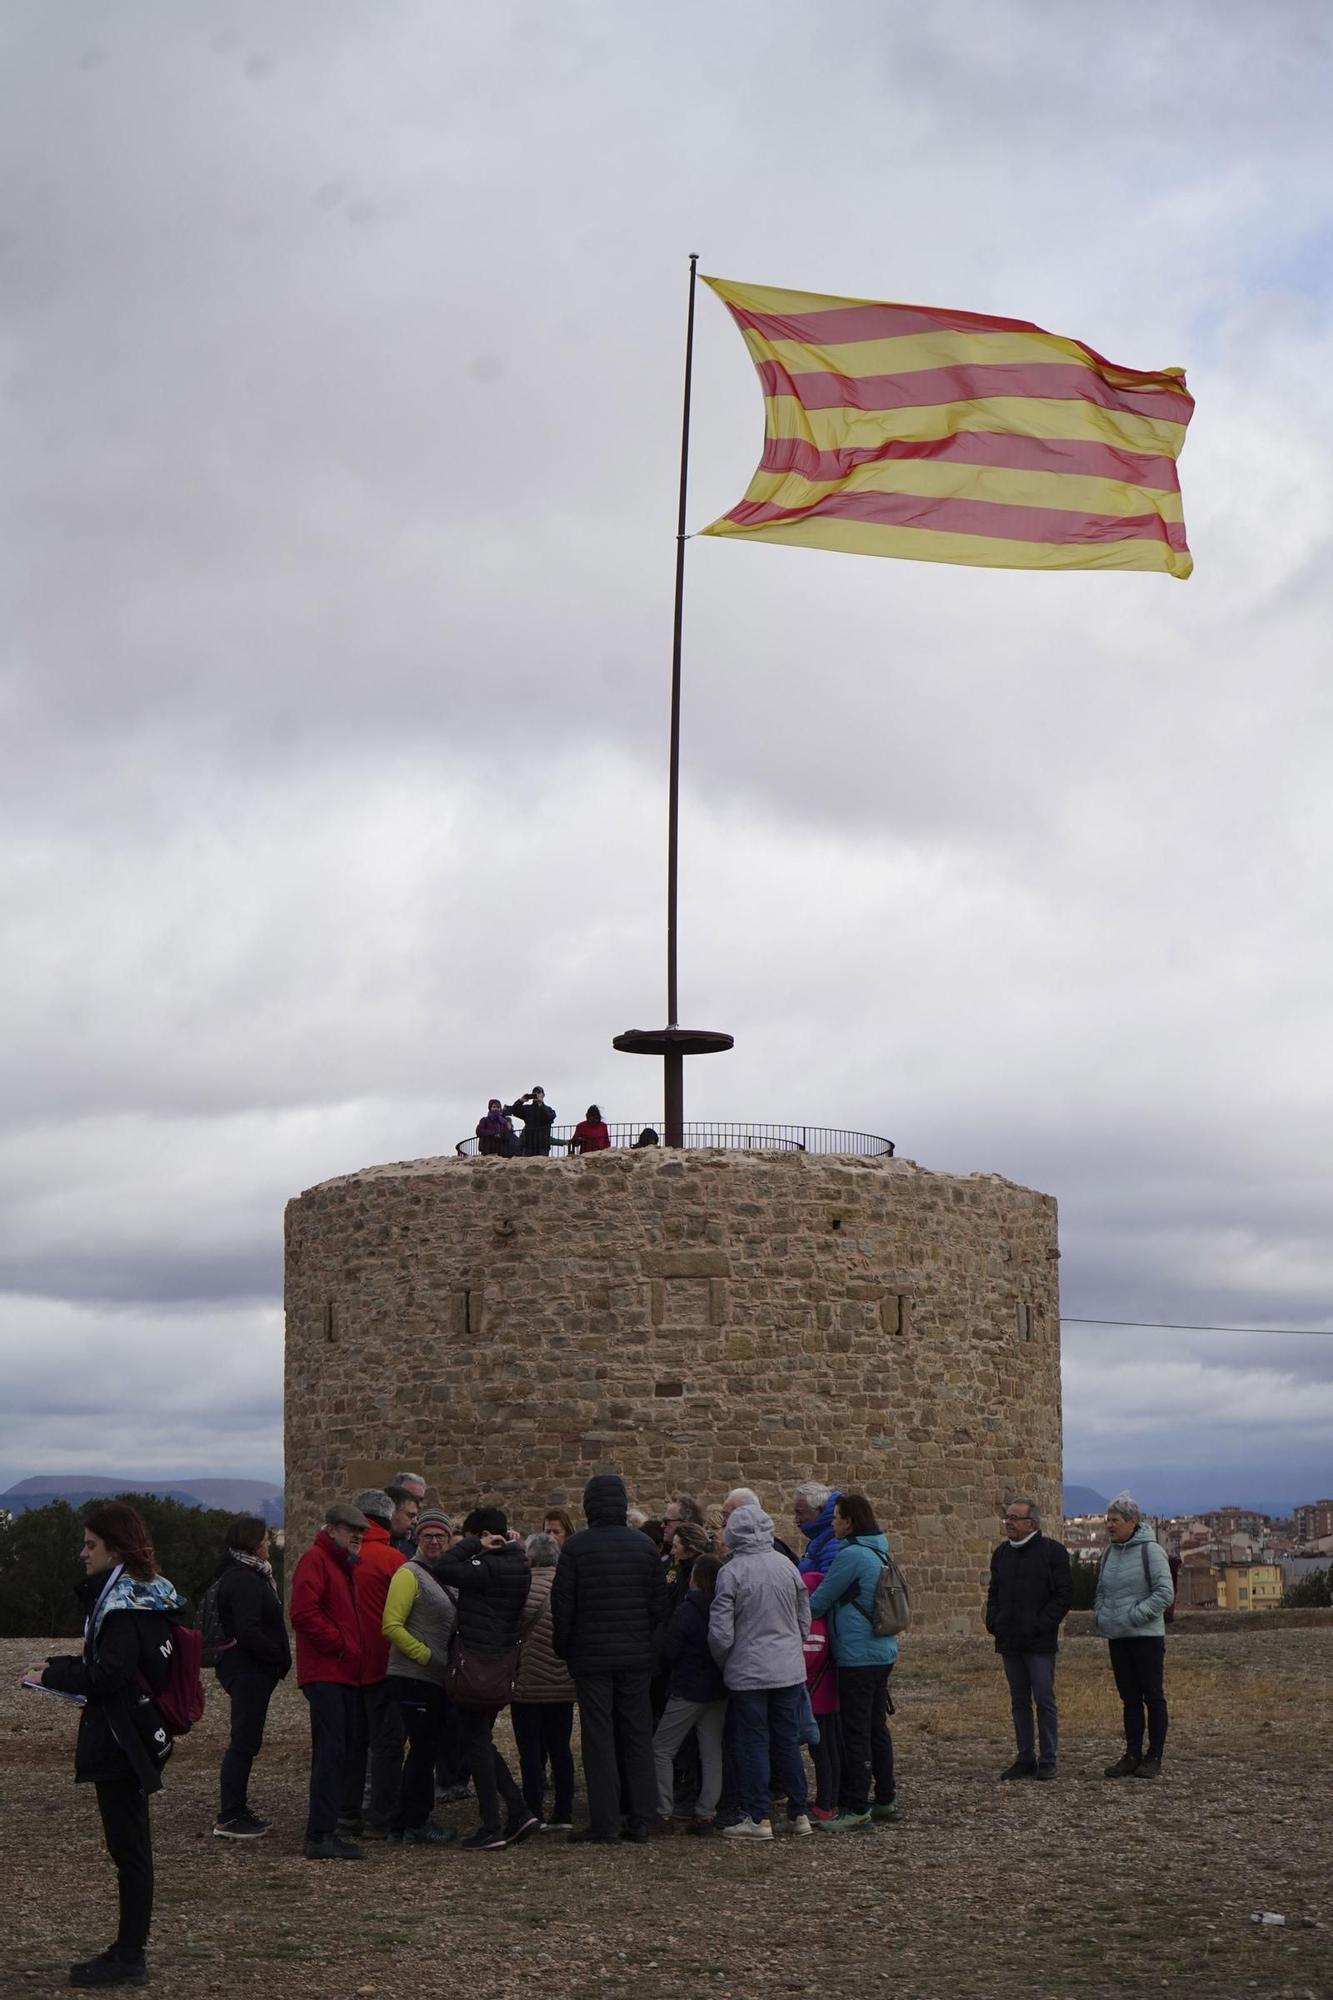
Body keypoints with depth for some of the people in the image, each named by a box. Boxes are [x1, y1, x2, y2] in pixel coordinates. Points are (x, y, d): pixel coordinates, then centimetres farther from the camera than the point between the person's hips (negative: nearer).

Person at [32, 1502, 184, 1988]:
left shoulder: (121, 1603, -17)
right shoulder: (147, 1594, 12)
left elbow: (110, 1674, -23)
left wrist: (54, 1675, -13)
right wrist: (69, 1665, 10)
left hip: (121, 1738, -10)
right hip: (140, 1733, 10)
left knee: (128, 1846, -4)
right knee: (130, 1844, 15)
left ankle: (129, 1957, 1)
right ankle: (128, 1951, 22)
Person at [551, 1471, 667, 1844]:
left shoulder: (576, 1547, -8)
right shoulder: (644, 1545, 1)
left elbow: (562, 1603, -6)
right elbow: (659, 1603, 4)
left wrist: (564, 1649, 6)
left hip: (591, 1656, -3)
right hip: (636, 1656, 3)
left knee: (598, 1737, 2)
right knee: (638, 1736, 9)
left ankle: (604, 1821, 0)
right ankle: (642, 1819, 9)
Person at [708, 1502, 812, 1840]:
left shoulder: (731, 1573, -13)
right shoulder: (787, 1566, 0)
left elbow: (720, 1634, -12)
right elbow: (805, 1619, 9)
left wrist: (723, 1664, 6)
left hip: (748, 1672, -4)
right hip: (789, 1669, 4)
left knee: (753, 1743, 3)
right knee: (788, 1741, 12)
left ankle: (757, 1818, 4)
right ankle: (799, 1814, 16)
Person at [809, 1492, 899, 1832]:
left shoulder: (852, 1555, -17)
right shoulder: (879, 1553, 12)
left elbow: (818, 1602, -11)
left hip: (858, 1657, -9)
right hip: (883, 1653, 9)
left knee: (856, 1732, -3)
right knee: (877, 1728, 16)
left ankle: (857, 1807, 0)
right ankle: (886, 1799, 23)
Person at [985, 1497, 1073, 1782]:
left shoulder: (1052, 1551, -5)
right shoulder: (1001, 1553, 13)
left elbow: (1064, 1594, -9)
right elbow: (994, 1594, 22)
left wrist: (1039, 1625, -15)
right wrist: (993, 1622, 4)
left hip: (1040, 1642, -6)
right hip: (1009, 1641, 6)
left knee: (1044, 1701, -2)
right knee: (1019, 1702, 9)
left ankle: (1047, 1761, 4)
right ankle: (1025, 1759, 15)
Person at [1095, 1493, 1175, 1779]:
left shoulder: (1150, 1551, -9)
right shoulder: (1110, 1553, 12)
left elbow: (1165, 1592, -14)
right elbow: (1101, 1590, 24)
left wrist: (1135, 1615, -17)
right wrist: (1099, 1614, 7)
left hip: (1146, 1636, -7)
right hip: (1118, 1638, 7)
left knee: (1152, 1697, -1)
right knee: (1129, 1699, 10)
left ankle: (1154, 1758, 3)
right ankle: (1132, 1755, 15)